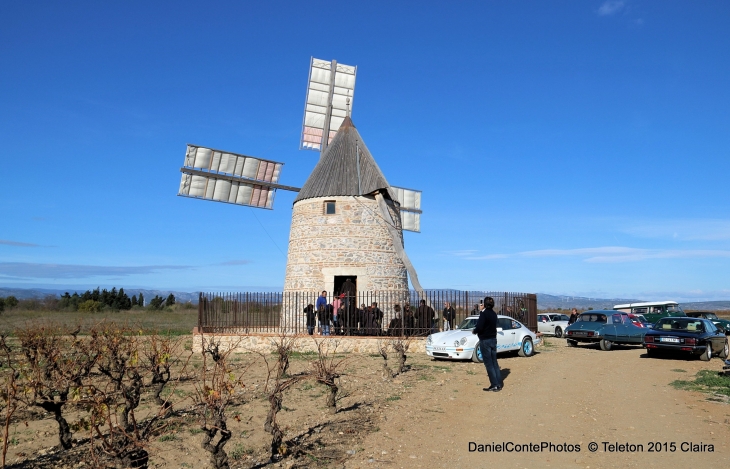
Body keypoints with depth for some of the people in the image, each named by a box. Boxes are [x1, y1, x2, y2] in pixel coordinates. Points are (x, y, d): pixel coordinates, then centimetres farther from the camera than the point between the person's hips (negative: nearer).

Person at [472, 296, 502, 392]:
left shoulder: (484, 313, -16)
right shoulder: (493, 314, 7)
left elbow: (479, 327, -23)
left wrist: (474, 331, -1)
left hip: (485, 340, -8)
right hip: (493, 339, 8)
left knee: (489, 363, -2)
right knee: (494, 362, 13)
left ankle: (494, 385, -2)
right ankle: (499, 384, 16)